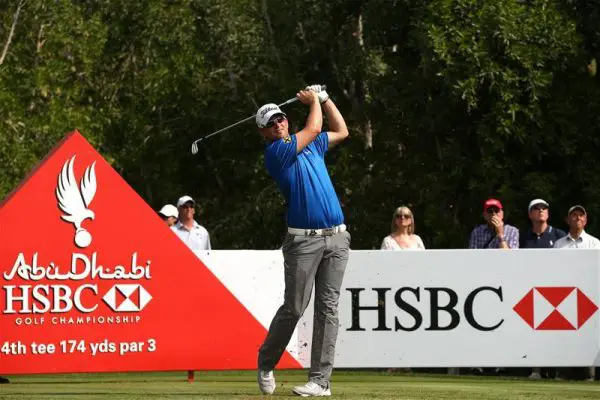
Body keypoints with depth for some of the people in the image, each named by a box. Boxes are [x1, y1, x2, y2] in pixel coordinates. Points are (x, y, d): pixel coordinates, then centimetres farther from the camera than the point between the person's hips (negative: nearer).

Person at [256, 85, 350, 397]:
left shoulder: (312, 146, 18)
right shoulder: (275, 152, -3)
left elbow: (341, 132, 34)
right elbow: (313, 128, -5)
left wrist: (324, 99, 27)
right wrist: (314, 101, 13)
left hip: (336, 238, 5)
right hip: (304, 240, -5)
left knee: (327, 309, -1)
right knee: (293, 308, -5)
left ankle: (320, 380, -2)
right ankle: (266, 364, 18)